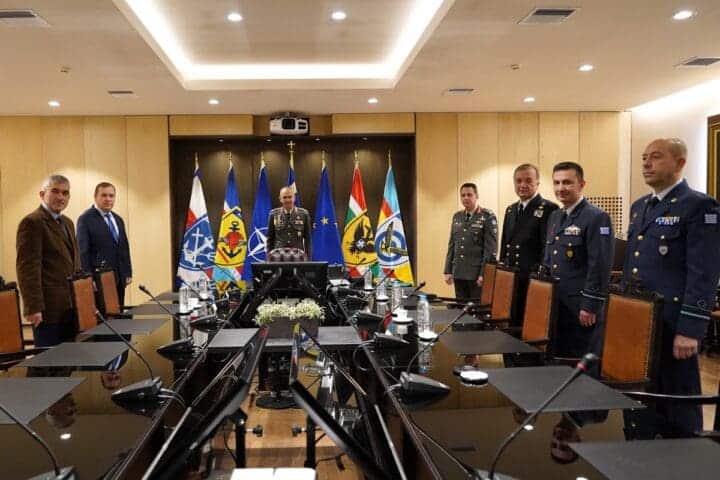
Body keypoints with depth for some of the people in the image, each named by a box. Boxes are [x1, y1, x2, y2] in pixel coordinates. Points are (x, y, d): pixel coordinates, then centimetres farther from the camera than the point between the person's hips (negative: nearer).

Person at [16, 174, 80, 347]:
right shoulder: (32, 222, -9)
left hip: (71, 307, 8)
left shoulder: (68, 223, 18)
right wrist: (33, 307, -20)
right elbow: (27, 267, -15)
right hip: (48, 308, -8)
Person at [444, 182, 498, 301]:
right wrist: (448, 271, 9)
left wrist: (484, 274, -15)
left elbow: (491, 248, -10)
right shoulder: (457, 216, 12)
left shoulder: (488, 216, -5)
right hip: (458, 273, 5)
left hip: (477, 274, -5)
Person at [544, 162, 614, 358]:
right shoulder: (554, 217, 13)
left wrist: (590, 306, -19)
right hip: (556, 303, 8)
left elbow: (600, 267, -17)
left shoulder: (597, 218, -12)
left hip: (582, 307, -8)